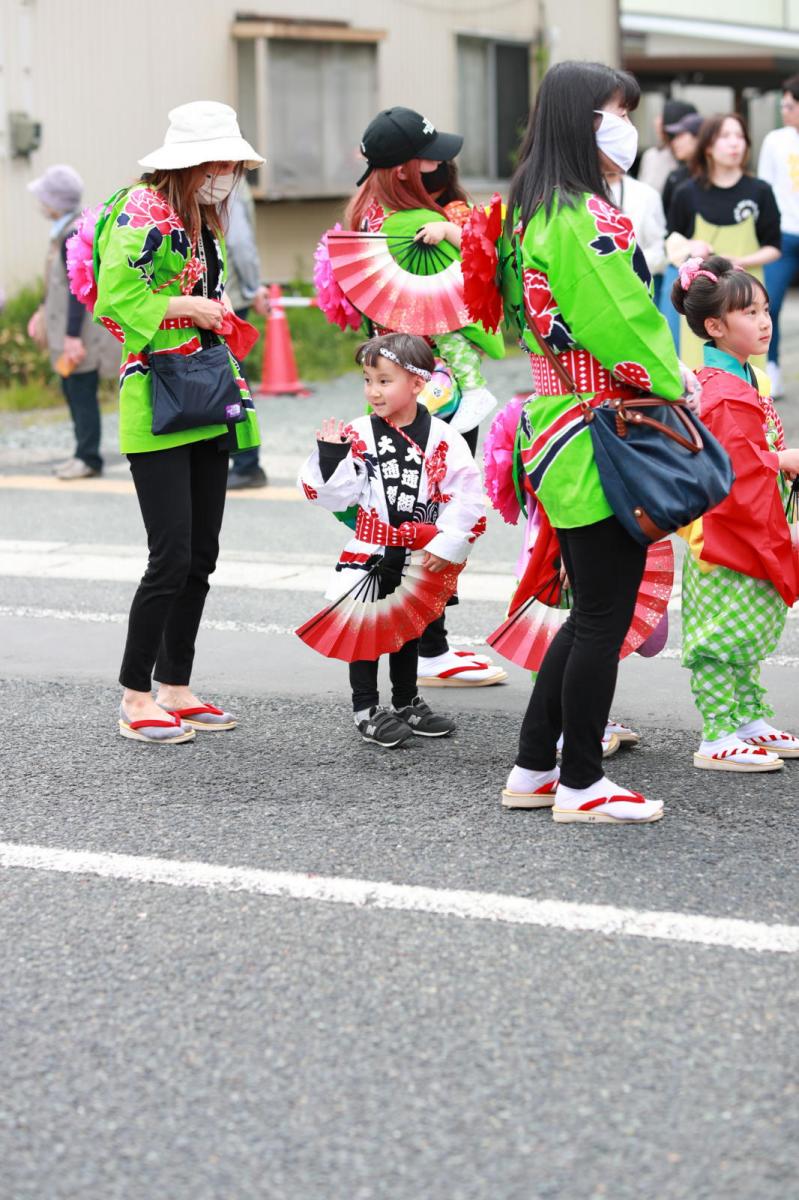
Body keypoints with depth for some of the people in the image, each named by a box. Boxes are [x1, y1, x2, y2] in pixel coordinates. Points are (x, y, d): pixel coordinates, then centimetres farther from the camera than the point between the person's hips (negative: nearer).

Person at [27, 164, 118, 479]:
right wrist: (44, 311, 27)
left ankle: (89, 459, 0)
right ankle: (84, 454, 21)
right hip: (66, 324, 10)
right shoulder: (63, 231, 11)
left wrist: (72, 335, -22)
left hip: (82, 329, -10)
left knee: (82, 391, -6)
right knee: (71, 389, 14)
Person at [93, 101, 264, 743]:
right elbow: (116, 299, -19)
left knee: (201, 554, 9)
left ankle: (175, 688, 18)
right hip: (157, 406, -9)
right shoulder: (142, 212, -10)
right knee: (172, 555, -11)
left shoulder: (203, 219, 17)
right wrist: (189, 307, -15)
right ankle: (135, 701, -1)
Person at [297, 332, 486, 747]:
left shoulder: (442, 440, -8)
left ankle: (406, 704, 31)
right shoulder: (359, 436, -6)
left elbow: (468, 499, -9)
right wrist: (329, 456, -21)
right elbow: (334, 495, -8)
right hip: (368, 554, -1)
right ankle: (366, 709, 13)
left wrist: (446, 545, -14)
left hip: (420, 558, 1)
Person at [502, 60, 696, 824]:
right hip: (599, 436, -10)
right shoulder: (585, 217, -18)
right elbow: (621, 322, -19)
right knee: (605, 616, -1)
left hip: (556, 425, 10)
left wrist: (665, 371, 11)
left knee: (590, 612, 17)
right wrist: (669, 381, -3)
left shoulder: (535, 211, 14)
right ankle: (580, 785, 7)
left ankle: (533, 768, 23)